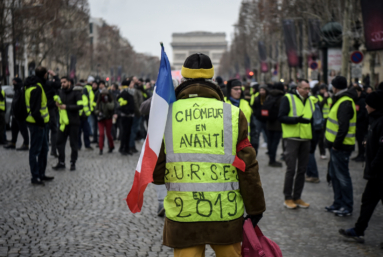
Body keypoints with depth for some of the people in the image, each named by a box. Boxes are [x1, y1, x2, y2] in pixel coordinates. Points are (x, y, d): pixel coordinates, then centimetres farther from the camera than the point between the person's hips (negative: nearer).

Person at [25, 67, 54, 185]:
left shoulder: (37, 85, 12)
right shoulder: (36, 88, -20)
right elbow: (35, 109, -25)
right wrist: (40, 122, -18)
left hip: (41, 123, 11)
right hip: (37, 124, -10)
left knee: (44, 149, 18)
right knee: (35, 150, -2)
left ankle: (41, 174, 27)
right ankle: (35, 177, 5)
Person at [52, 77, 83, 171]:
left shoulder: (76, 92, -8)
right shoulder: (61, 92, 11)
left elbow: (80, 106, -17)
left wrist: (67, 107, -19)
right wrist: (58, 104, 2)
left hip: (73, 122, -5)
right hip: (63, 121, 5)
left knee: (73, 144, 3)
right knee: (60, 142, 2)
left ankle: (73, 163, 14)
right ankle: (61, 162, 11)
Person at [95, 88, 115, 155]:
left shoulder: (111, 101, -1)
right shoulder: (99, 101, 7)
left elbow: (111, 107, -20)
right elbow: (96, 110, 11)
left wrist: (107, 102, -24)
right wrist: (99, 113, -9)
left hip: (108, 119, -2)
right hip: (100, 119, 2)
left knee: (108, 134, 7)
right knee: (101, 134, -10)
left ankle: (111, 146, 30)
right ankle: (101, 149, -9)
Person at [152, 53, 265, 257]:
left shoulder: (167, 115, -3)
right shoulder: (233, 114, -3)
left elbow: (156, 174, -1)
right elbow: (248, 168, -3)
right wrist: (255, 207, 8)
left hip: (182, 214, 0)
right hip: (226, 213, 1)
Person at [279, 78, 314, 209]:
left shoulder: (310, 101, 14)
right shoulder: (288, 98, -5)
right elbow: (281, 117, -12)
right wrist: (297, 119, -24)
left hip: (305, 139, 6)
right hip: (292, 138, -6)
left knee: (302, 169, 9)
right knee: (291, 169, -4)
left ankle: (297, 197, 18)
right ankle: (288, 198, 6)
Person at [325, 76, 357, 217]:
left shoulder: (345, 103, -18)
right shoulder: (341, 100, 14)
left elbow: (343, 127, -26)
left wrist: (336, 145, -20)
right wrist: (334, 144, 14)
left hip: (341, 147, -10)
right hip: (337, 145, 10)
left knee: (342, 176, -3)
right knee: (334, 175, 17)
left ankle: (347, 207, 5)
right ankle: (338, 203, 27)